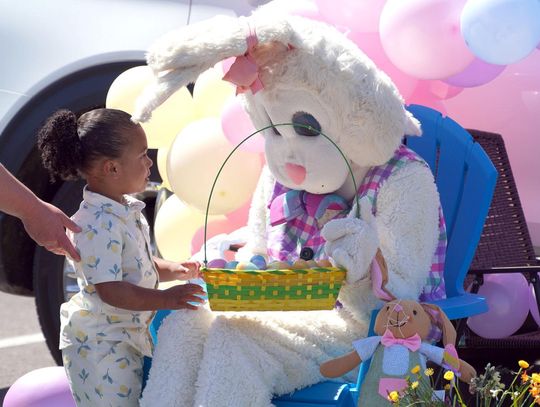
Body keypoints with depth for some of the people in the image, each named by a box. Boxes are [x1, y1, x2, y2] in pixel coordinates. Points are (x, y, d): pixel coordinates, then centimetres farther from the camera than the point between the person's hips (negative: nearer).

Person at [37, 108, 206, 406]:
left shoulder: (128, 210, 7)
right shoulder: (98, 225, -25)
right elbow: (110, 290, -29)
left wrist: (172, 270, 3)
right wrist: (166, 299, -32)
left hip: (132, 334, 10)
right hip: (100, 345, -10)